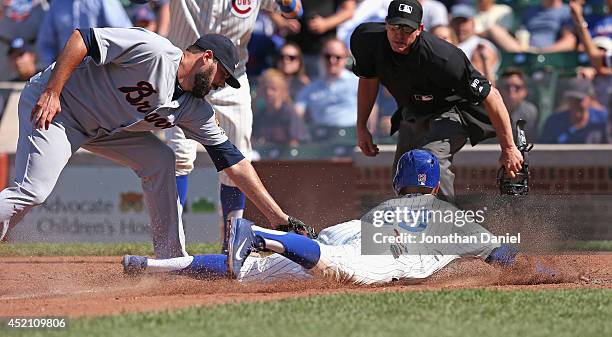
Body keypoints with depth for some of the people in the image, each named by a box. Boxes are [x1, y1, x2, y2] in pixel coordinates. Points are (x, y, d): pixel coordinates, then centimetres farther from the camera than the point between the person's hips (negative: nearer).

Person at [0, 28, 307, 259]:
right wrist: (52, 93, -29)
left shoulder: (195, 110, 1)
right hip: (50, 103, -8)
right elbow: (82, 39, -23)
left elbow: (233, 163, 1)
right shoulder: (154, 51, -22)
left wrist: (279, 218, -2)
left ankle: (173, 260, 9)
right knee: (33, 191, -24)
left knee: (159, 162, 2)